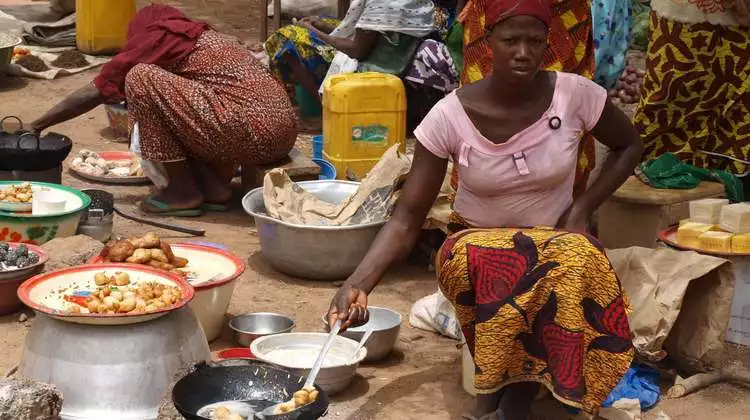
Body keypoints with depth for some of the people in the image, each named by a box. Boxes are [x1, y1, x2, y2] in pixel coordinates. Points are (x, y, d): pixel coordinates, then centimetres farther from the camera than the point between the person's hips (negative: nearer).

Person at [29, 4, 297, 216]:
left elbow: (94, 94, 6)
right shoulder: (203, 37, 27)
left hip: (253, 132, -9)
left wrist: (36, 127, 17)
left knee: (140, 78, -3)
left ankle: (183, 192, 1)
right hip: (284, 133, 9)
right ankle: (214, 184, 11)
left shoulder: (153, 35, 4)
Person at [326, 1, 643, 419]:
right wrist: (358, 283, -32)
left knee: (579, 262, -35)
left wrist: (583, 208, -9)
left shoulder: (575, 94, -14)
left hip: (554, 241, 1)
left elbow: (630, 145, 6)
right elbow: (407, 218, -16)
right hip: (477, 244, -1)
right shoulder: (450, 115, -17)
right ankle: (501, 384, -16)